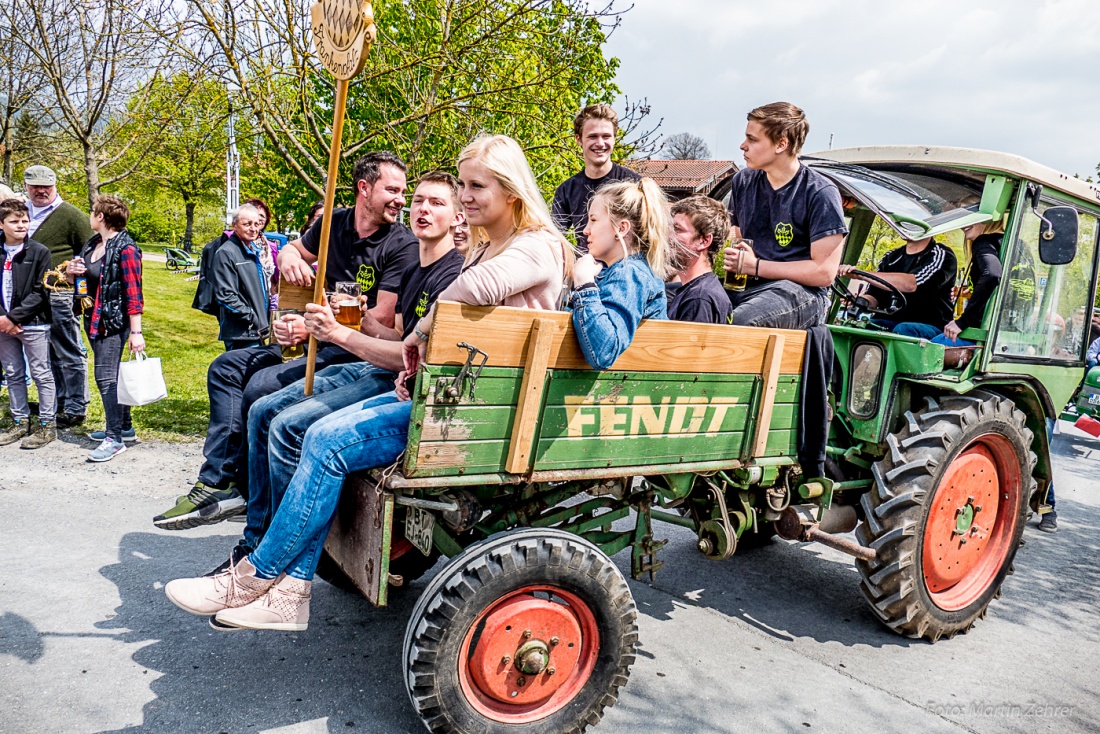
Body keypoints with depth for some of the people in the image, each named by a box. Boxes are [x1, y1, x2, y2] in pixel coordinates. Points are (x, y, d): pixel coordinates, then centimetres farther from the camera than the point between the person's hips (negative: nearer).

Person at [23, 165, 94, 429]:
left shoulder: (70, 215, -6)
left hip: (59, 295, -7)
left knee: (69, 353, 0)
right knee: (48, 354, 16)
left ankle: (76, 408, 7)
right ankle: (57, 401, 27)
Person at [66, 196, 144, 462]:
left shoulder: (125, 248, -15)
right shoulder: (92, 244, 11)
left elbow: (134, 293, -19)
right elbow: (77, 279, 23)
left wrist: (136, 332, -23)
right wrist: (72, 272, -2)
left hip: (114, 321, -9)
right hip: (93, 320, 9)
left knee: (106, 376, -10)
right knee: (110, 374, 16)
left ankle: (114, 439, -5)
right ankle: (123, 424, 29)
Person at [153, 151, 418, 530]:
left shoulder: (402, 246, -12)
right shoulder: (335, 222, 8)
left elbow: (383, 321, -18)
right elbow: (294, 249, 26)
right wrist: (288, 258, 0)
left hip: (355, 353, -8)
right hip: (315, 341, 9)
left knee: (262, 386, -24)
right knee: (226, 367, 4)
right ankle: (218, 482, -3)